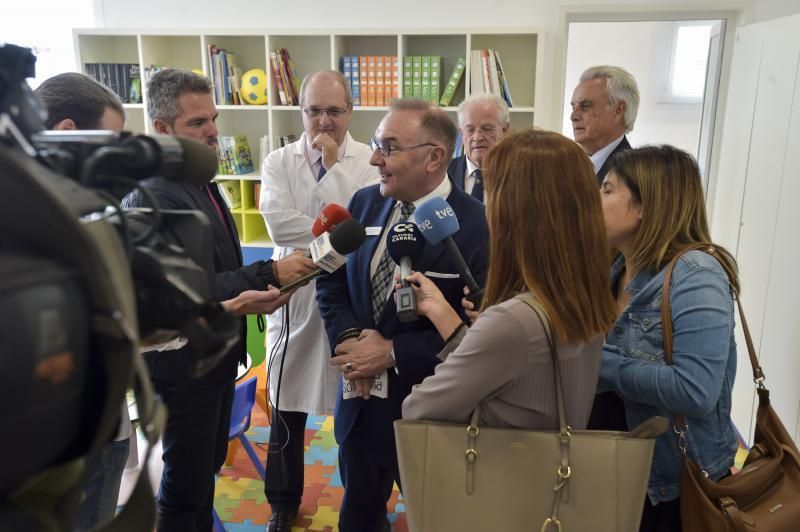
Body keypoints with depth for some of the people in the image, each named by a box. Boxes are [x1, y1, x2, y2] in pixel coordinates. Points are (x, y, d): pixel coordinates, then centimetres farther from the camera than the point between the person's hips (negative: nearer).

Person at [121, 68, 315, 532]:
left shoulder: (201, 183, 8)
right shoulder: (151, 197, -22)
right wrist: (269, 273, -24)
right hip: (183, 365, -9)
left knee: (209, 466, 23)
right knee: (186, 483, 8)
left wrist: (254, 291, -2)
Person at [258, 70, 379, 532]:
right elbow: (279, 225, -15)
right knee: (287, 412, 15)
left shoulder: (370, 162, -3)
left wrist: (333, 165, -16)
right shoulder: (279, 162, 1)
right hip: (295, 297, 2)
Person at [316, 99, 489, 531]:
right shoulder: (365, 203, -1)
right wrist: (347, 337, -12)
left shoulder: (477, 226, -20)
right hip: (360, 397, 5)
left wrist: (393, 352, -20)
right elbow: (331, 279, 6)